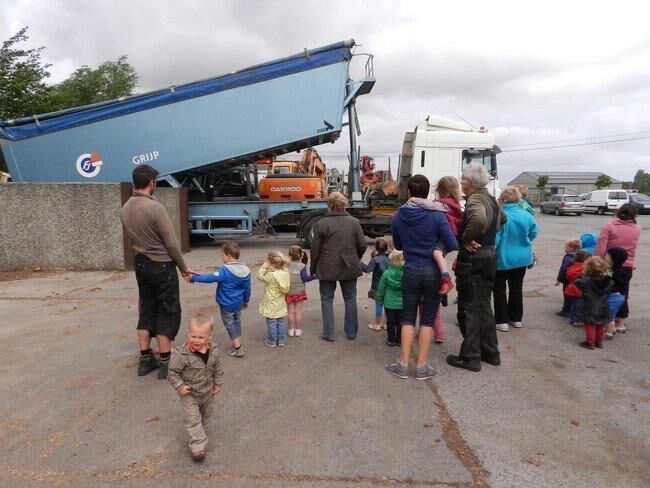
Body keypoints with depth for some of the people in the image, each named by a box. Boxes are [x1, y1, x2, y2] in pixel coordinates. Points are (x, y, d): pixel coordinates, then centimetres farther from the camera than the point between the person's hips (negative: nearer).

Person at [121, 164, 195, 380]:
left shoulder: (126, 208, 3)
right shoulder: (154, 207, -20)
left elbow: (132, 238, 8)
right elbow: (171, 242, -17)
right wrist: (183, 268, -6)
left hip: (140, 263, 7)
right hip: (161, 265, -7)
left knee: (146, 311, 16)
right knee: (168, 313, 4)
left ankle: (145, 360, 23)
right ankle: (165, 364, 10)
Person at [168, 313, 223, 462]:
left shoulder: (213, 351, -15)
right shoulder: (181, 354, -29)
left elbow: (217, 368, 1)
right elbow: (173, 371, -17)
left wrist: (217, 384, 5)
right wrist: (180, 386, -21)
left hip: (207, 392, 5)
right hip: (189, 393, -5)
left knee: (206, 413, 24)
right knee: (192, 418, -2)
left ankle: (197, 430, 50)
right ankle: (198, 445, 10)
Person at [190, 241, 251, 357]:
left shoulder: (225, 270, -23)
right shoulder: (246, 270, -2)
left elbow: (210, 278, -29)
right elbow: (247, 288, 6)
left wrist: (194, 277, -19)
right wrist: (246, 301, 20)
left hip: (227, 305, -6)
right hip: (238, 304, 6)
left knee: (230, 324, 8)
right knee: (237, 323, 21)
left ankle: (237, 348, 9)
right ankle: (238, 344, 31)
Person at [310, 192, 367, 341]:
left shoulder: (321, 224, -10)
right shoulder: (354, 222, -2)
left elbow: (315, 249, -7)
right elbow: (363, 246, 0)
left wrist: (313, 269, 6)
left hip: (327, 269, -2)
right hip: (349, 268, 2)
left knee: (327, 300, 11)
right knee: (350, 300, 14)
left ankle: (328, 333, 14)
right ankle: (351, 332, 22)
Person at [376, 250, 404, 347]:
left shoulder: (386, 273, -12)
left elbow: (381, 289, -3)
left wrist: (380, 299, 12)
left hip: (389, 303, -1)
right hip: (402, 304, 1)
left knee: (390, 322, 11)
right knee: (400, 322, 13)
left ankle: (391, 340, 20)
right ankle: (400, 340, 23)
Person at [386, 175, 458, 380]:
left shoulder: (398, 216, -3)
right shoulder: (436, 215, -12)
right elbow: (452, 245, -9)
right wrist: (435, 248, 9)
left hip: (410, 271, 2)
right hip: (433, 271, -2)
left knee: (408, 317, 12)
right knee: (428, 318, 9)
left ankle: (403, 364, 14)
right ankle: (421, 367, 14)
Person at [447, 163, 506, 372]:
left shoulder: (474, 200, -17)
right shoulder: (491, 199, 13)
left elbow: (479, 219, -39)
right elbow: (502, 218, 32)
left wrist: (466, 239, -25)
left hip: (473, 259, -9)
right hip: (490, 255, 9)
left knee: (469, 308, 0)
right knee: (484, 306, 18)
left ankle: (470, 357, 8)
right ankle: (491, 352, 27)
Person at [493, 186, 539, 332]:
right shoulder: (526, 215, -6)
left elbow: (494, 239, -24)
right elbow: (533, 233, 7)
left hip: (503, 259, -5)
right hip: (522, 258, 5)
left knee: (499, 288, 8)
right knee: (517, 287, 18)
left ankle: (501, 321, 11)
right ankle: (516, 319, 28)